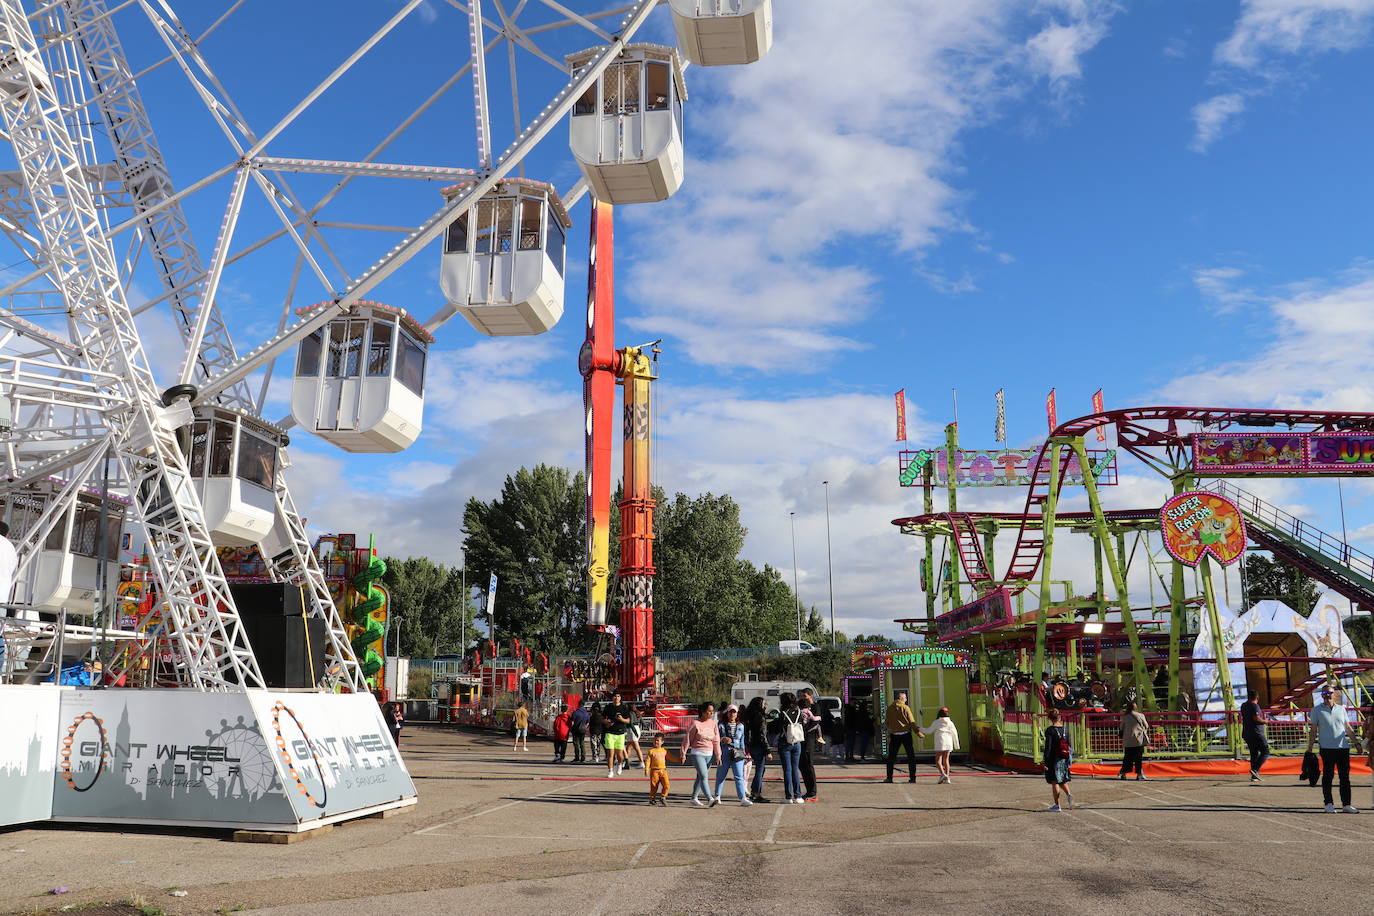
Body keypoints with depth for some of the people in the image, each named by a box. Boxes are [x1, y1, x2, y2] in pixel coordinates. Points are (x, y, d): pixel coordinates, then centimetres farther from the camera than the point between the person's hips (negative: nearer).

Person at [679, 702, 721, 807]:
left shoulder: (713, 723, 7)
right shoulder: (695, 723, -8)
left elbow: (716, 741, 9)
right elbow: (687, 739, -4)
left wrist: (718, 755, 5)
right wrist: (684, 754, -4)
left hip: (709, 754, 5)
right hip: (697, 753, -5)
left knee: (700, 777, 11)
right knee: (704, 776, -15)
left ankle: (694, 798, 23)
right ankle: (710, 799, -22)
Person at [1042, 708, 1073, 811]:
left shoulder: (1050, 730, -14)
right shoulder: (1065, 729, 3)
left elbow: (1048, 746, -16)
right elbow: (1070, 745, 7)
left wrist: (1044, 760, -12)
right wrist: (1070, 758, 18)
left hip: (1054, 759, -5)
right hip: (1064, 759, 5)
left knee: (1054, 781, 4)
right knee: (1062, 780, 21)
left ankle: (1057, 805, 8)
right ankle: (1068, 794, -4)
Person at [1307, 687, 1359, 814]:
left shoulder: (1342, 709, 13)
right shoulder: (1317, 710, 4)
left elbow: (1348, 728, 19)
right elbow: (1313, 730, 4)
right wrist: (1310, 748, 0)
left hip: (1343, 748, 3)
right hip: (1326, 748, -3)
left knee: (1345, 777, 4)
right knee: (1328, 776, 0)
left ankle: (1346, 804, 10)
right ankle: (1329, 804, 8)